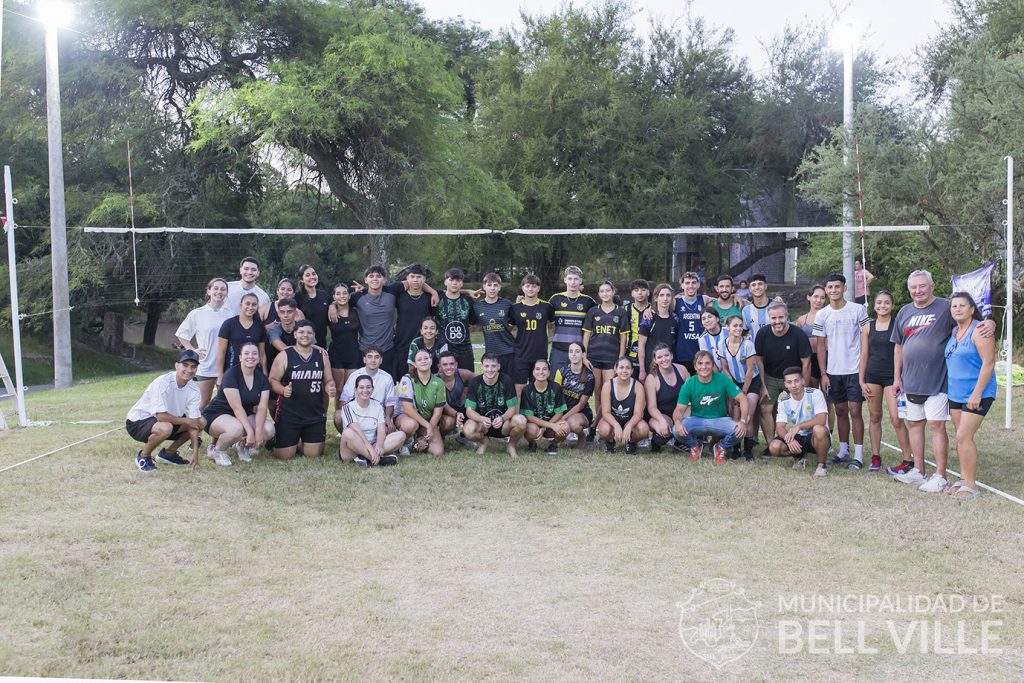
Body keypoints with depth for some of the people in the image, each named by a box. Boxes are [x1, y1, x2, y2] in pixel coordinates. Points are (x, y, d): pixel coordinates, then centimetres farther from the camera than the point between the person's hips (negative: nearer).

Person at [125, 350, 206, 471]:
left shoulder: (194, 390, -9)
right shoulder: (162, 382, -27)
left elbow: (193, 422, -10)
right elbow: (161, 416, -31)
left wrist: (195, 451, -17)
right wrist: (186, 421, -19)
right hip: (137, 422, -7)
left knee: (201, 422, -4)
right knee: (165, 428, -37)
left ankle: (169, 452, 11)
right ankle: (143, 456, -8)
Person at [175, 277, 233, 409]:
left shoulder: (230, 314, 3)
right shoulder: (197, 314, -1)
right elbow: (182, 334, 8)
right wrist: (192, 350, -3)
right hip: (205, 365, -2)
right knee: (203, 403, 5)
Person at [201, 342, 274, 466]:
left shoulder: (262, 378, -1)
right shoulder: (231, 374, -18)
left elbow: (262, 407, -10)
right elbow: (237, 407, -25)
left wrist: (258, 431, -26)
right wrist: (250, 431, -31)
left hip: (244, 416, 6)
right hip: (217, 414, -6)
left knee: (269, 429, -21)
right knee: (236, 428, -39)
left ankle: (242, 445, 9)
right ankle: (217, 450, -6)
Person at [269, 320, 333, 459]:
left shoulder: (322, 355, 5)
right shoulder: (284, 356, -5)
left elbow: (328, 380, 11)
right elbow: (273, 380, -5)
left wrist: (330, 389, -12)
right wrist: (283, 390, -25)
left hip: (316, 415, 3)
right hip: (288, 415, -3)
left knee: (314, 455, 7)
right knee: (283, 457, 0)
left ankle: (304, 443, 40)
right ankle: (294, 444, 33)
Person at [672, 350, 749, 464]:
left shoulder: (722, 379, -10)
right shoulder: (689, 384, -8)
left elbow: (743, 400, -11)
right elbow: (679, 409, -10)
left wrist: (743, 421, -29)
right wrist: (677, 422, -35)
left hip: (720, 420, 0)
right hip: (697, 421, 0)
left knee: (739, 430, -31)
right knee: (677, 430, -30)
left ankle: (721, 448, 5)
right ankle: (695, 447, 7)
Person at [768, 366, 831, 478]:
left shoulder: (815, 394, -15)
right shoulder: (784, 401, -2)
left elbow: (821, 420, -26)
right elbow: (779, 427, -7)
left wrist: (798, 426, -33)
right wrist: (790, 439, -28)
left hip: (815, 437, -4)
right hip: (798, 438, 4)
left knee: (819, 429, -40)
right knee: (774, 447, -23)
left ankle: (821, 465, -15)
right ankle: (798, 456, 12)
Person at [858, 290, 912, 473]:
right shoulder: (868, 327, 6)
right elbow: (864, 355, 9)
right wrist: (862, 381, 6)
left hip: (892, 375, -4)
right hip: (872, 375, 4)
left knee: (896, 418, -8)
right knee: (874, 416, 10)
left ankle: (908, 460, 1)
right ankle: (876, 456, 20)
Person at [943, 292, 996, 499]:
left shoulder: (979, 331, -13)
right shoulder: (954, 332, 12)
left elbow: (988, 363, -19)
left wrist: (977, 393, -22)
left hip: (976, 394, -8)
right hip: (956, 394, 8)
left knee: (964, 437, -12)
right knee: (961, 437, 10)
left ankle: (971, 485, -4)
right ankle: (963, 479, 17)